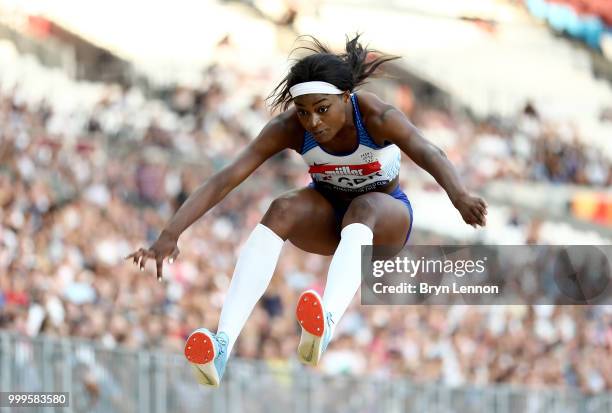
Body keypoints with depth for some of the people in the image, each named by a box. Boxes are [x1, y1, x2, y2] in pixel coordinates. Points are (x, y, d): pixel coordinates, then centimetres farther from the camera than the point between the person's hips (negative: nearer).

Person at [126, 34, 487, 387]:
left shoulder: (377, 117, -30)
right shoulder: (289, 128, -22)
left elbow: (428, 152, -49)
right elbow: (225, 179, -28)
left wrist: (459, 196, -71)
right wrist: (170, 235, -39)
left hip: (385, 216, -3)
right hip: (327, 214, 3)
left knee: (362, 208, -39)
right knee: (282, 210, -32)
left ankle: (325, 326, -69)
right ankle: (223, 344, -50)